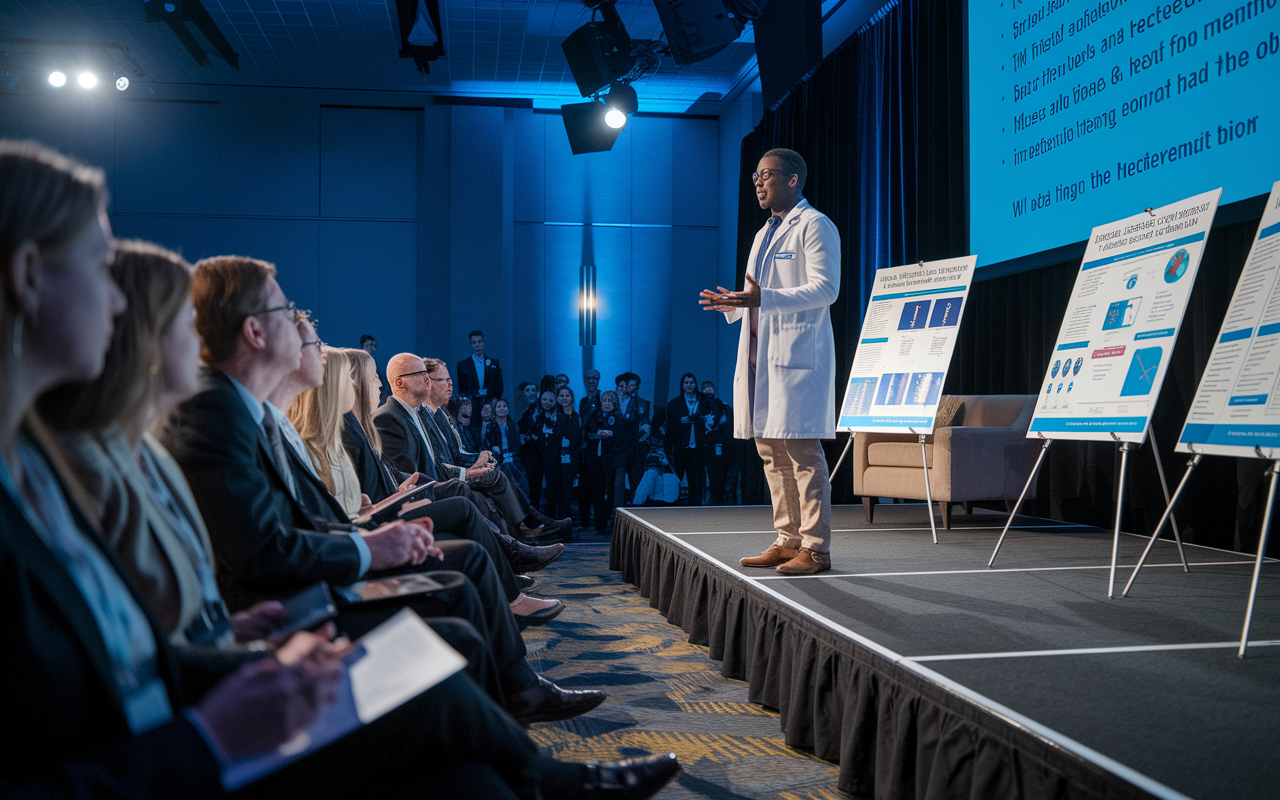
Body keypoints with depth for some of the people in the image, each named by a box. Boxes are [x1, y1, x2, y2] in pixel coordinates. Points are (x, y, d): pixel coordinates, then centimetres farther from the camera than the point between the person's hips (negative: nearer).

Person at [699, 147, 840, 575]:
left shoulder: (815, 225, -3)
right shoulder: (765, 233, 25)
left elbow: (825, 288, -15)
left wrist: (763, 298, -23)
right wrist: (734, 304, 11)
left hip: (798, 355, -9)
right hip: (761, 355, 9)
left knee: (802, 451, -9)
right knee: (772, 451, 9)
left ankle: (816, 548, -5)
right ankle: (788, 541, 16)